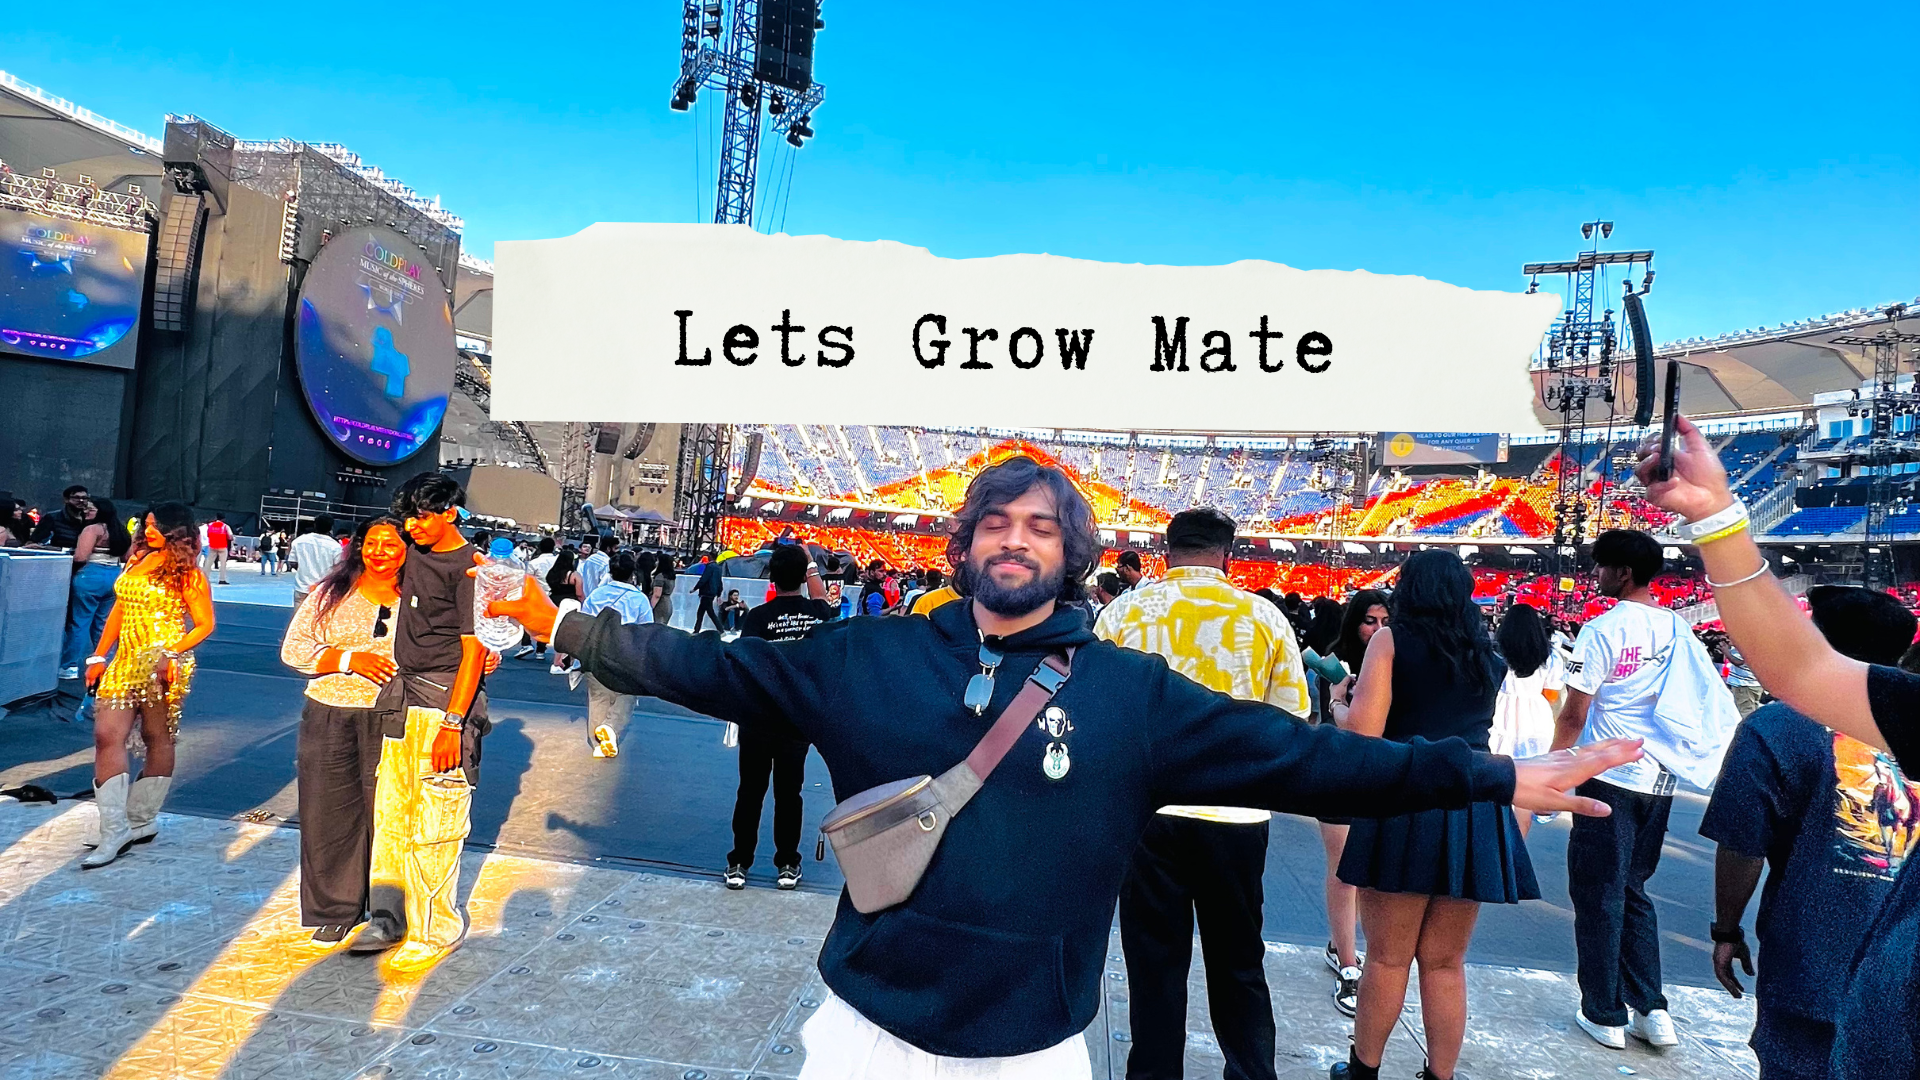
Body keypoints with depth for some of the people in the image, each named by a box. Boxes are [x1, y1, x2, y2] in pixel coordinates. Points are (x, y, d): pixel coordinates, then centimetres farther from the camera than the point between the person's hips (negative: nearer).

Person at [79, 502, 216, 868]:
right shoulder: (138, 560, 12)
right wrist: (98, 656, 13)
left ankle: (140, 822, 18)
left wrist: (172, 654, -20)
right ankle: (115, 830, -2)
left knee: (158, 740, 5)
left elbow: (204, 624, -7)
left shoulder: (187, 573, -6)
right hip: (125, 661, 6)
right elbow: (119, 609, 17)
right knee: (107, 735, -4)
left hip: (160, 664, -6)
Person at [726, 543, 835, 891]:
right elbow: (822, 598, 24)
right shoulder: (817, 613, -1)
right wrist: (809, 560, 32)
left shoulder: (759, 616, -11)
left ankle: (739, 864, 16)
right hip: (799, 718, 2)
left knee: (750, 793, 8)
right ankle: (787, 865, 18)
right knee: (789, 793, 10)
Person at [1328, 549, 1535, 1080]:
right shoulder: (1488, 653, 14)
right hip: (1475, 807, 5)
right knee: (1446, 962, 14)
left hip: (1405, 803, -4)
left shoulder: (1391, 639, -2)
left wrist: (1339, 708, 10)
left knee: (1387, 957, 7)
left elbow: (1363, 731, -10)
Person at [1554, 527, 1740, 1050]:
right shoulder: (1679, 629, 6)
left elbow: (1574, 716, -14)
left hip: (1610, 777, -6)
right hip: (1660, 779, 6)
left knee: (1598, 895, 5)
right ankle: (1650, 1009, 17)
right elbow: (1704, 702, 13)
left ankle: (1605, 1015, 12)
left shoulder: (1602, 629, -14)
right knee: (1633, 891, 18)